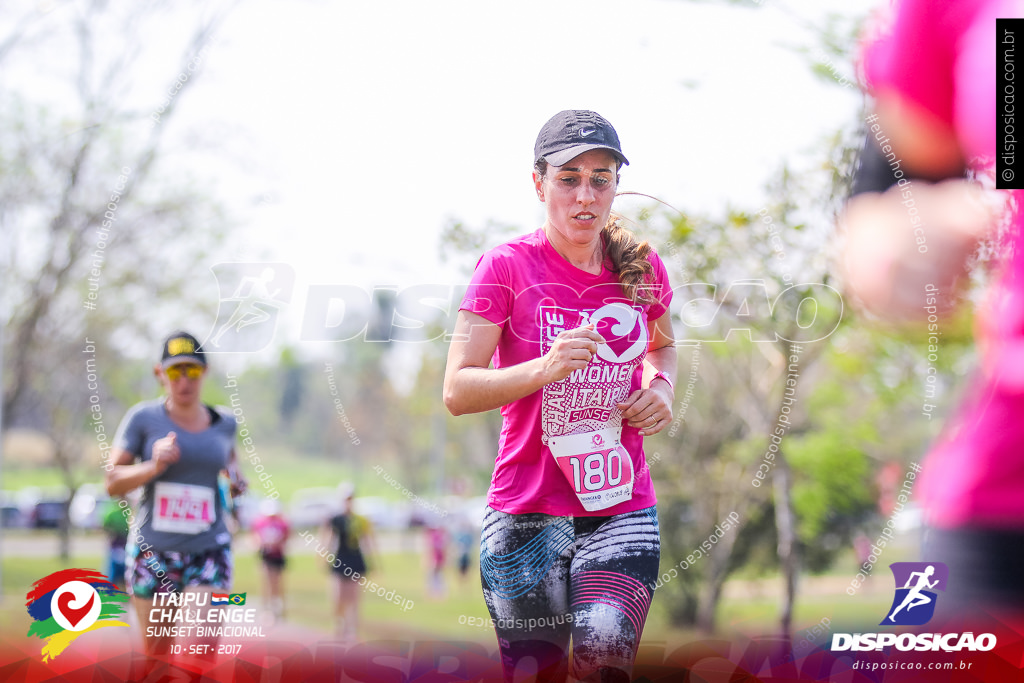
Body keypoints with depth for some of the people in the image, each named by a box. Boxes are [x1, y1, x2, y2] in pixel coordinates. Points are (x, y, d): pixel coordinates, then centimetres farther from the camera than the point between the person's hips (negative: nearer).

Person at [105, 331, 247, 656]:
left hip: (208, 552, 1)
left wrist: (235, 476, 8)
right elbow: (112, 483, -5)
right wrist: (153, 467, -22)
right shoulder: (143, 417, -2)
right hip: (152, 552, -1)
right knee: (157, 652, 8)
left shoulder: (225, 422, 7)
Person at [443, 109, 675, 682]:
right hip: (527, 514, -2)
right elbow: (457, 392, -10)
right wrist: (544, 368, -24)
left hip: (623, 509, 2)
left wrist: (661, 388, 4)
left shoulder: (642, 267, 6)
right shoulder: (508, 267, -6)